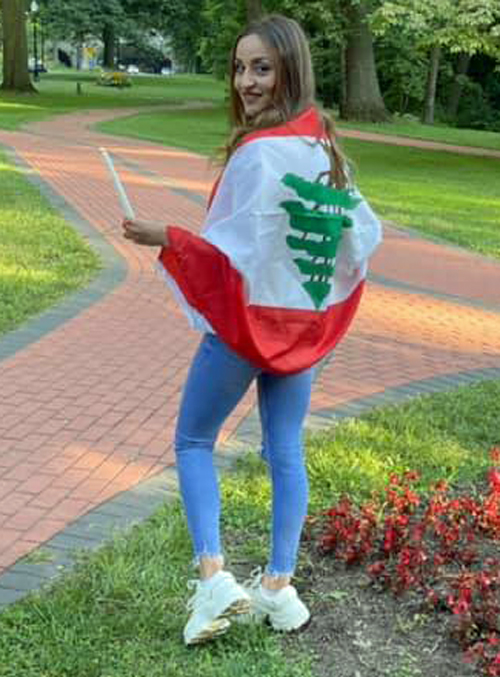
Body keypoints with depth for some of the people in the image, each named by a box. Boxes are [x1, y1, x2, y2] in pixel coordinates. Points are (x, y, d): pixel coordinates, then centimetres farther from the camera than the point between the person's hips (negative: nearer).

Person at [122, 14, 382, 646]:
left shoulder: (259, 152, -20)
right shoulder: (327, 148, 3)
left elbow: (237, 251, -19)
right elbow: (365, 232, 8)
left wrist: (165, 237, -10)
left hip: (244, 319, -6)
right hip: (303, 323, 7)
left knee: (193, 441, 10)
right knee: (286, 452, 12)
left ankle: (213, 575, 0)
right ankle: (279, 586, 18)